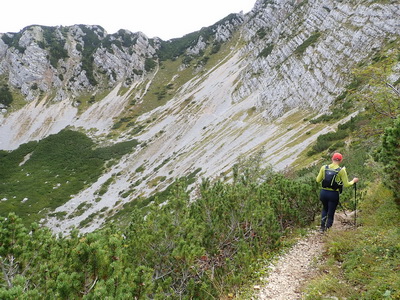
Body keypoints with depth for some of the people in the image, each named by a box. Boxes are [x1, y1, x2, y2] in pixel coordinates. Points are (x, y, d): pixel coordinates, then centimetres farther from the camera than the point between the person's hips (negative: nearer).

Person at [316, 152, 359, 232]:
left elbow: (318, 180, 5)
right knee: (331, 214, 11)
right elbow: (346, 184, -7)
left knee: (325, 209, 28)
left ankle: (322, 227, 21)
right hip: (333, 194, -3)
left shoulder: (324, 168, -2)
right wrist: (353, 181, 11)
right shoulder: (341, 170, -10)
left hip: (323, 192, 3)